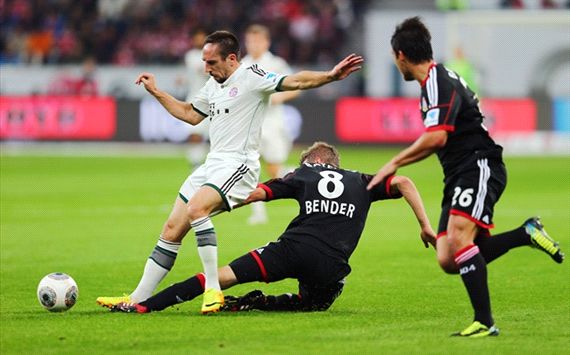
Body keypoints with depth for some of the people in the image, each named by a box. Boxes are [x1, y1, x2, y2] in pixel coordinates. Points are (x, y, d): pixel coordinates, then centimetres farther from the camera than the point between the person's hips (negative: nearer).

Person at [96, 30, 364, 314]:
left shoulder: (251, 77, -8)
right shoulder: (213, 85, 18)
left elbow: (295, 81, -18)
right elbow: (190, 114, 32)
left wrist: (330, 76, -32)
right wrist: (155, 92, 31)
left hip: (238, 165, -9)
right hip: (212, 165, 9)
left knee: (196, 209, -33)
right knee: (172, 229, 7)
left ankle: (213, 289, -29)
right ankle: (138, 299, 13)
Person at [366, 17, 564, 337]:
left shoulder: (440, 84, -14)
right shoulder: (438, 80, 18)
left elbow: (436, 138, -25)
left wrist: (395, 163, -17)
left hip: (480, 167, -10)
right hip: (459, 176, 10)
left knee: (458, 238, -27)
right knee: (448, 261, -2)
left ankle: (485, 322, -28)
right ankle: (527, 233, 7)